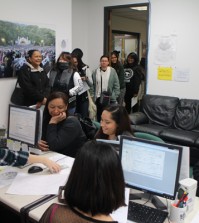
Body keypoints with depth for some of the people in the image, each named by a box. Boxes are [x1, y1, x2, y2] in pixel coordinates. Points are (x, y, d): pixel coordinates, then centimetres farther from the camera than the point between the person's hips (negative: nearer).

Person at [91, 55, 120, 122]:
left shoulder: (112, 71, -3)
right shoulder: (95, 72, 2)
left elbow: (116, 85, -2)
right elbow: (92, 85, 3)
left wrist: (115, 96, -6)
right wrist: (92, 95, -2)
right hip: (98, 98, 2)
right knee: (99, 115, 12)